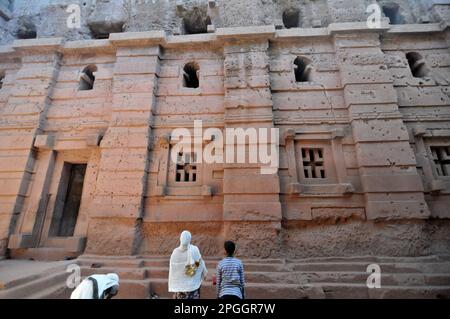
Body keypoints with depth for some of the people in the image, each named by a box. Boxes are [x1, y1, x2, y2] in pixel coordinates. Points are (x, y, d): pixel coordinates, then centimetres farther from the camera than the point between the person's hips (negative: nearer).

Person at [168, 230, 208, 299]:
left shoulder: (175, 252, -11)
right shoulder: (194, 250, -15)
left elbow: (172, 268, -5)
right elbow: (201, 264, -4)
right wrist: (204, 273, 14)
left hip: (179, 282, 2)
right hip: (192, 282, -2)